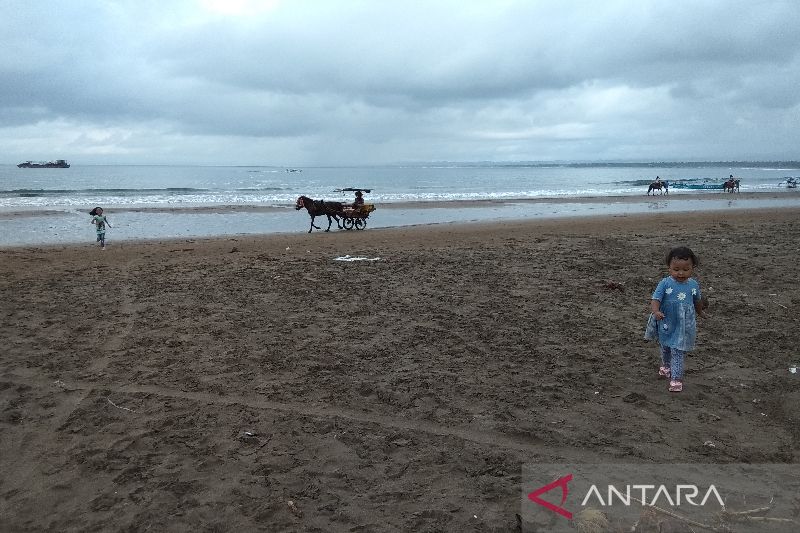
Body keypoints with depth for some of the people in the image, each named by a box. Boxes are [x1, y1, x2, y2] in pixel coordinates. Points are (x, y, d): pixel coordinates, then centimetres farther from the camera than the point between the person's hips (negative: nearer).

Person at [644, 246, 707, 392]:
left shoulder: (693, 285, -6)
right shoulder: (665, 283, -15)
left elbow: (697, 301, 14)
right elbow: (656, 298, -23)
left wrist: (700, 312, 31)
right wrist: (655, 311, -43)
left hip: (684, 326, -1)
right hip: (666, 324, 1)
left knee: (678, 353, -5)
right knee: (664, 349, 23)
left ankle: (676, 378, 0)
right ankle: (666, 366, 49)